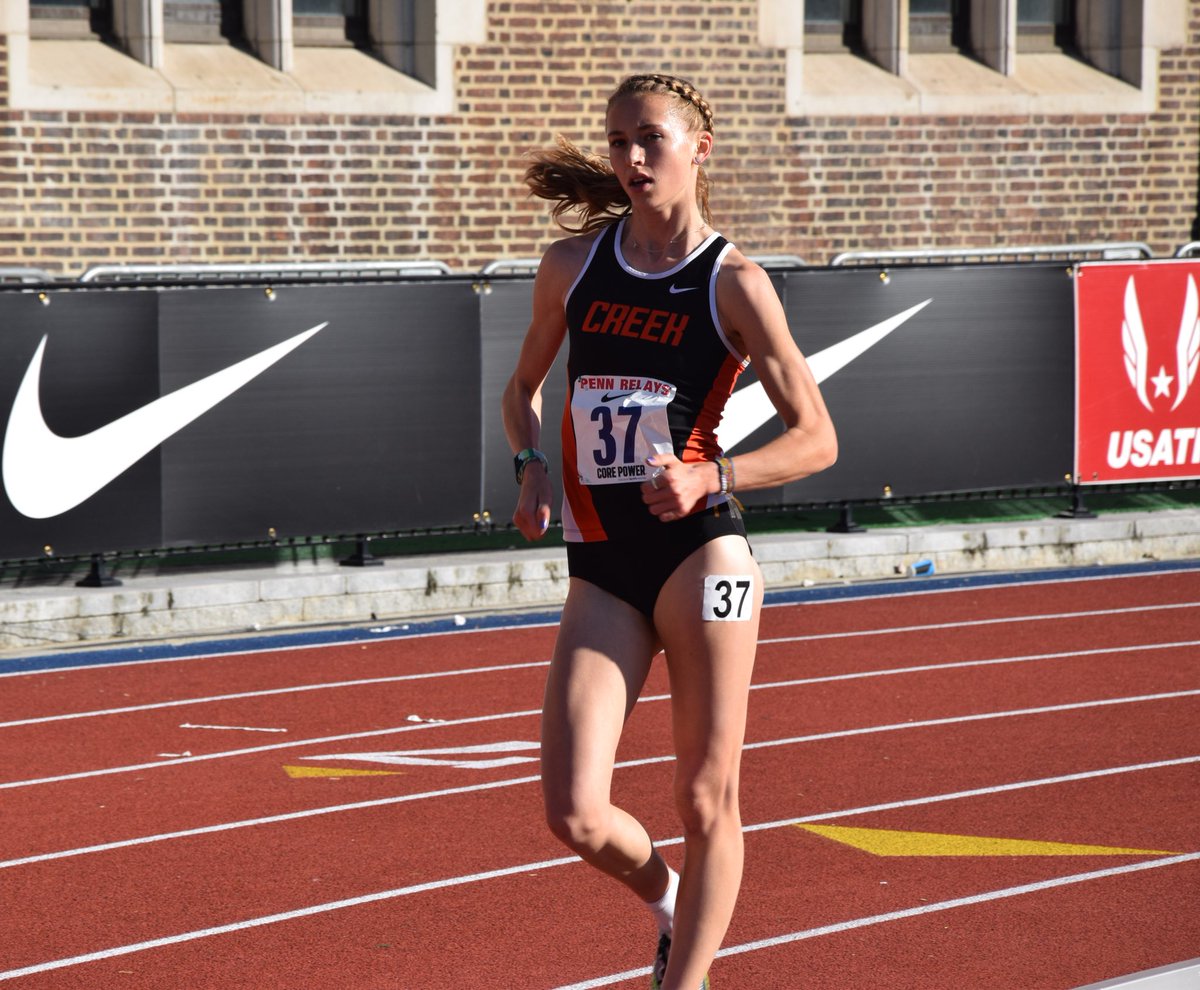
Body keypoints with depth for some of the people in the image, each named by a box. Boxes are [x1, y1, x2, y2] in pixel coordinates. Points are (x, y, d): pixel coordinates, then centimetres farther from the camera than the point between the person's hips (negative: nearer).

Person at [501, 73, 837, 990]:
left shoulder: (734, 283, -3)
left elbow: (816, 439, -1)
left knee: (706, 803, 0)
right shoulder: (572, 265, 8)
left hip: (701, 553, -3)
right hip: (602, 571, 3)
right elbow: (523, 387, 24)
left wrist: (710, 479, -16)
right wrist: (532, 466, 4)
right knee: (575, 814, -7)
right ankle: (670, 903, 24)